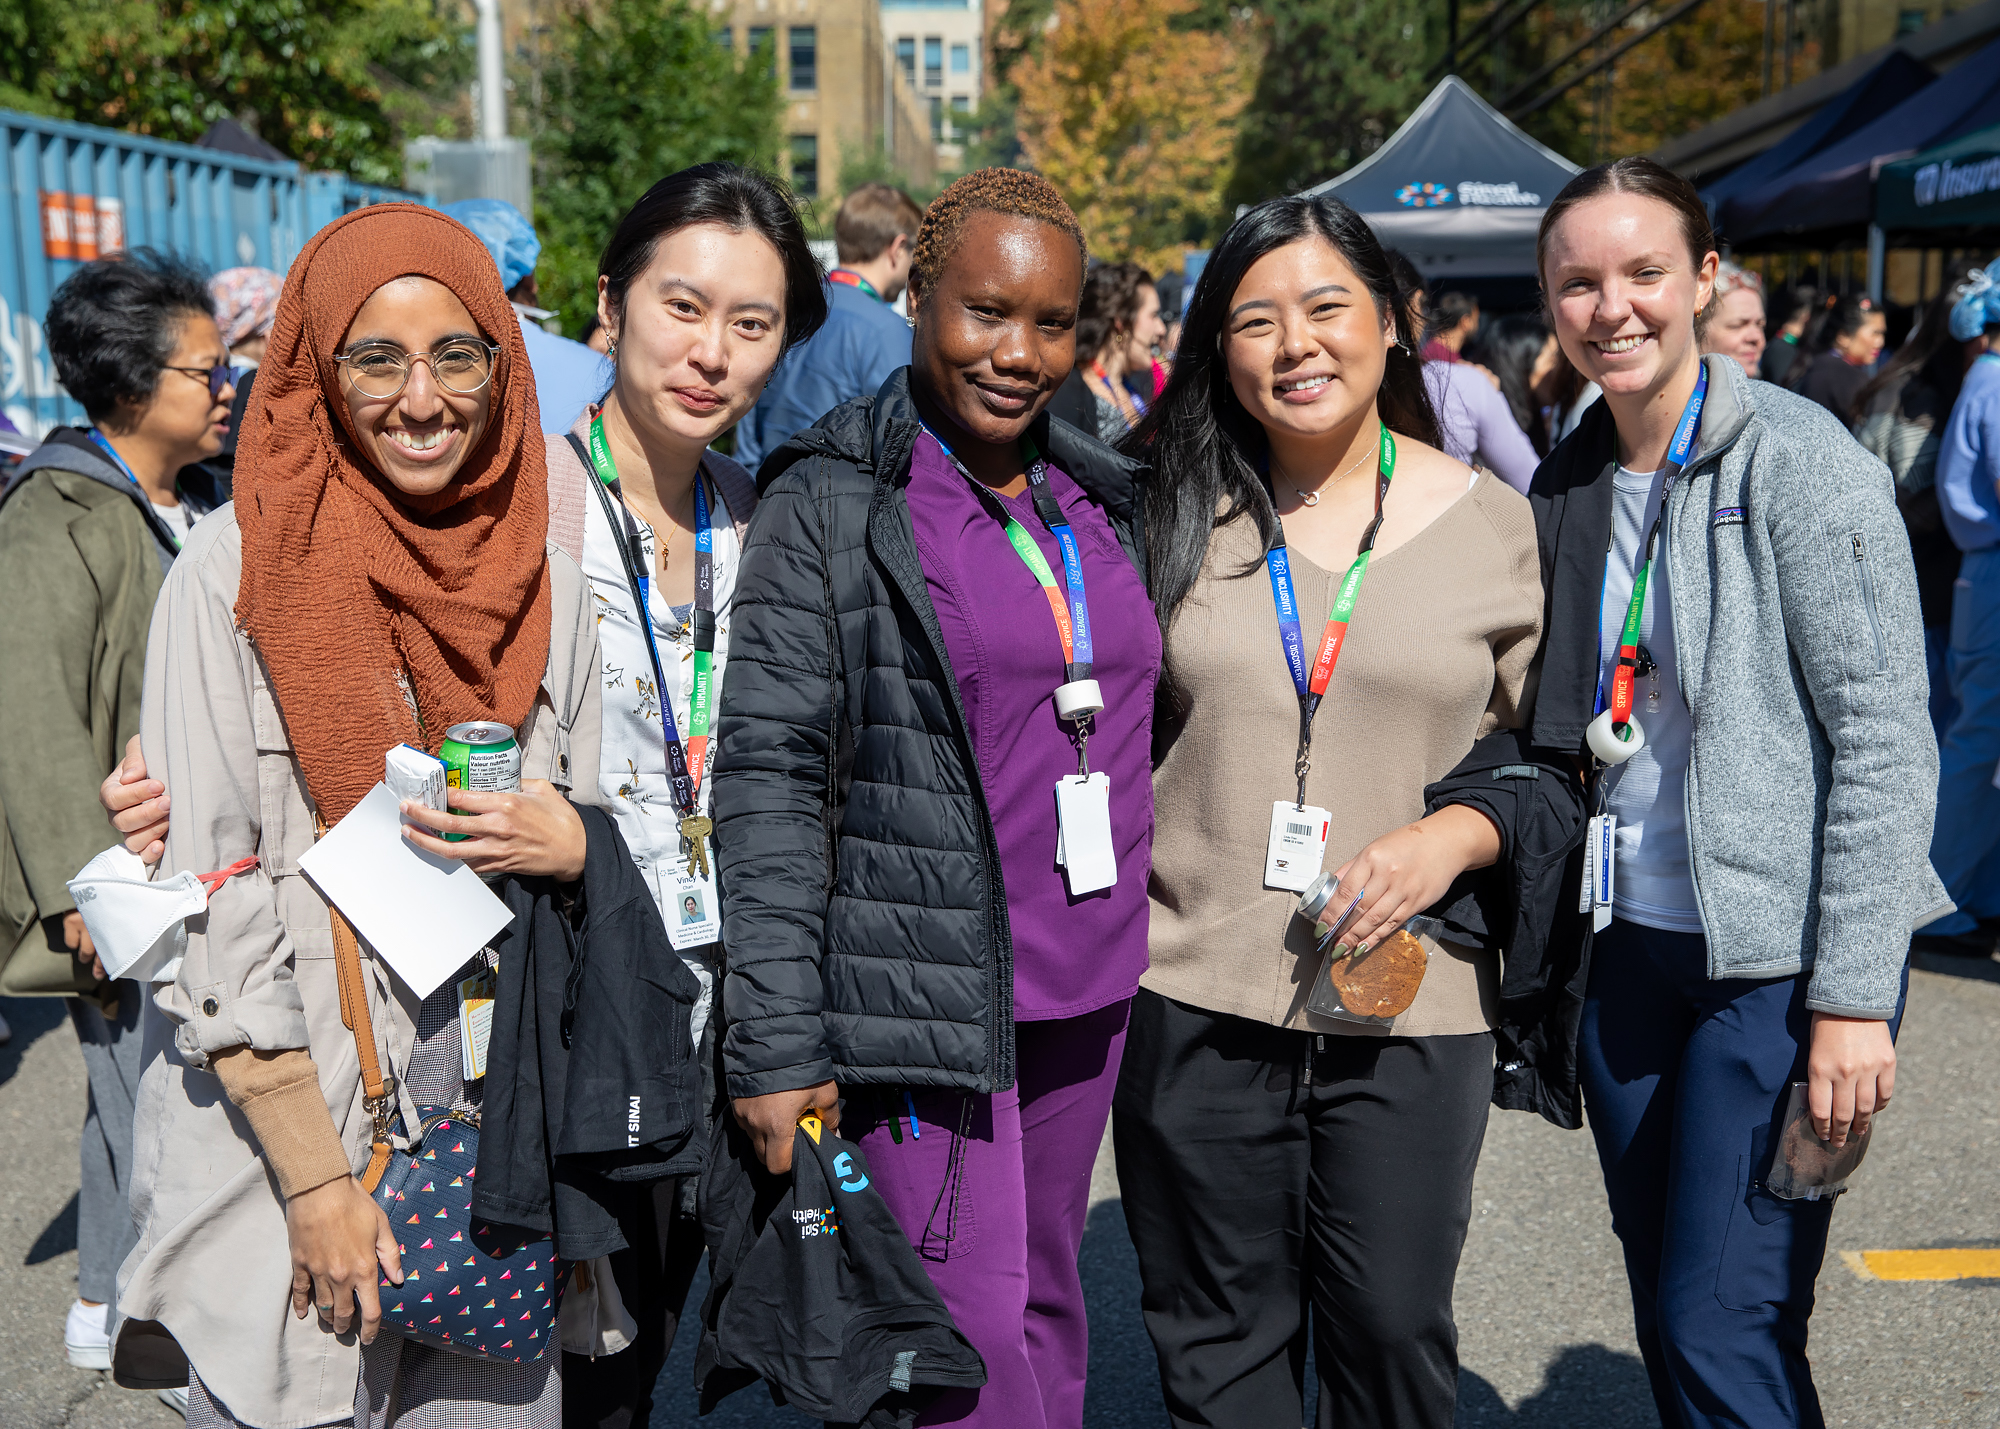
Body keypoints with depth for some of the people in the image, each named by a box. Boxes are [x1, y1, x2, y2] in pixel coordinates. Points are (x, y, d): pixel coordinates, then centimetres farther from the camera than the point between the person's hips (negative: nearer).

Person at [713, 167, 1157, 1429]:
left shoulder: (1103, 499, 11)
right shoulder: (833, 503, -8)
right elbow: (770, 776, -12)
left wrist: (1128, 950, 14)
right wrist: (777, 1045, -16)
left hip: (1090, 994, 6)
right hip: (924, 994, -6)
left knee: (1047, 1310, 15)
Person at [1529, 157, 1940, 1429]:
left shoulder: (1799, 462, -11)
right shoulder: (1572, 485, 7)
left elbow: (1886, 734, -14)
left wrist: (1856, 993, -17)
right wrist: (1562, 935, 12)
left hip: (1779, 954, -6)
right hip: (1629, 943, 6)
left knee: (1724, 1327, -4)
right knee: (1666, 1312, 14)